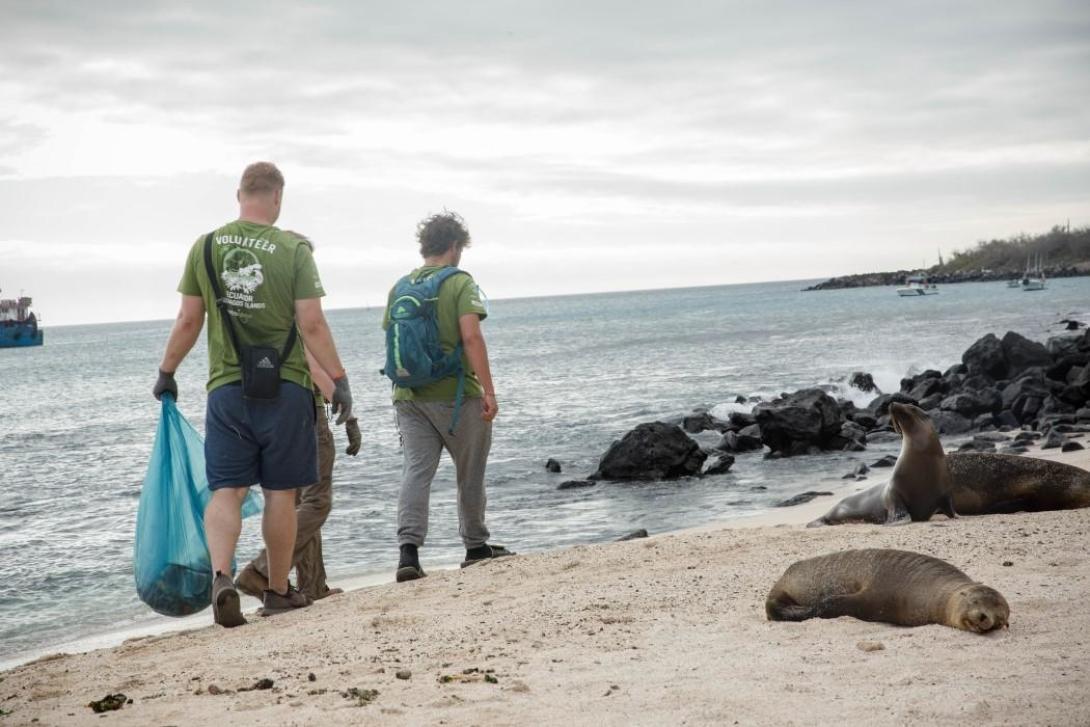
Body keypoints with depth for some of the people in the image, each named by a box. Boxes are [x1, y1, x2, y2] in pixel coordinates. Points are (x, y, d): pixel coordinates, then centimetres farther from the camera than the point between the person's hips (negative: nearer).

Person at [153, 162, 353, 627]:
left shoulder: (205, 247, 2)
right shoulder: (293, 250, -6)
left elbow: (188, 321, 5)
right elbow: (312, 325, -10)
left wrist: (166, 372, 17)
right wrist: (339, 379, -4)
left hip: (226, 389, 2)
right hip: (284, 389, -2)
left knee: (226, 490, 4)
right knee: (280, 493, 8)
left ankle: (221, 576, -18)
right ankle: (278, 592, 19)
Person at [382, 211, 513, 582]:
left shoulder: (400, 287, 10)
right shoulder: (460, 282, -7)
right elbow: (471, 336, -18)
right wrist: (488, 391, -17)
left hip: (409, 395, 4)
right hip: (455, 394, -4)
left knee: (416, 470, -2)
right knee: (470, 473, 12)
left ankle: (408, 551, -16)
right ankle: (476, 546, 23)